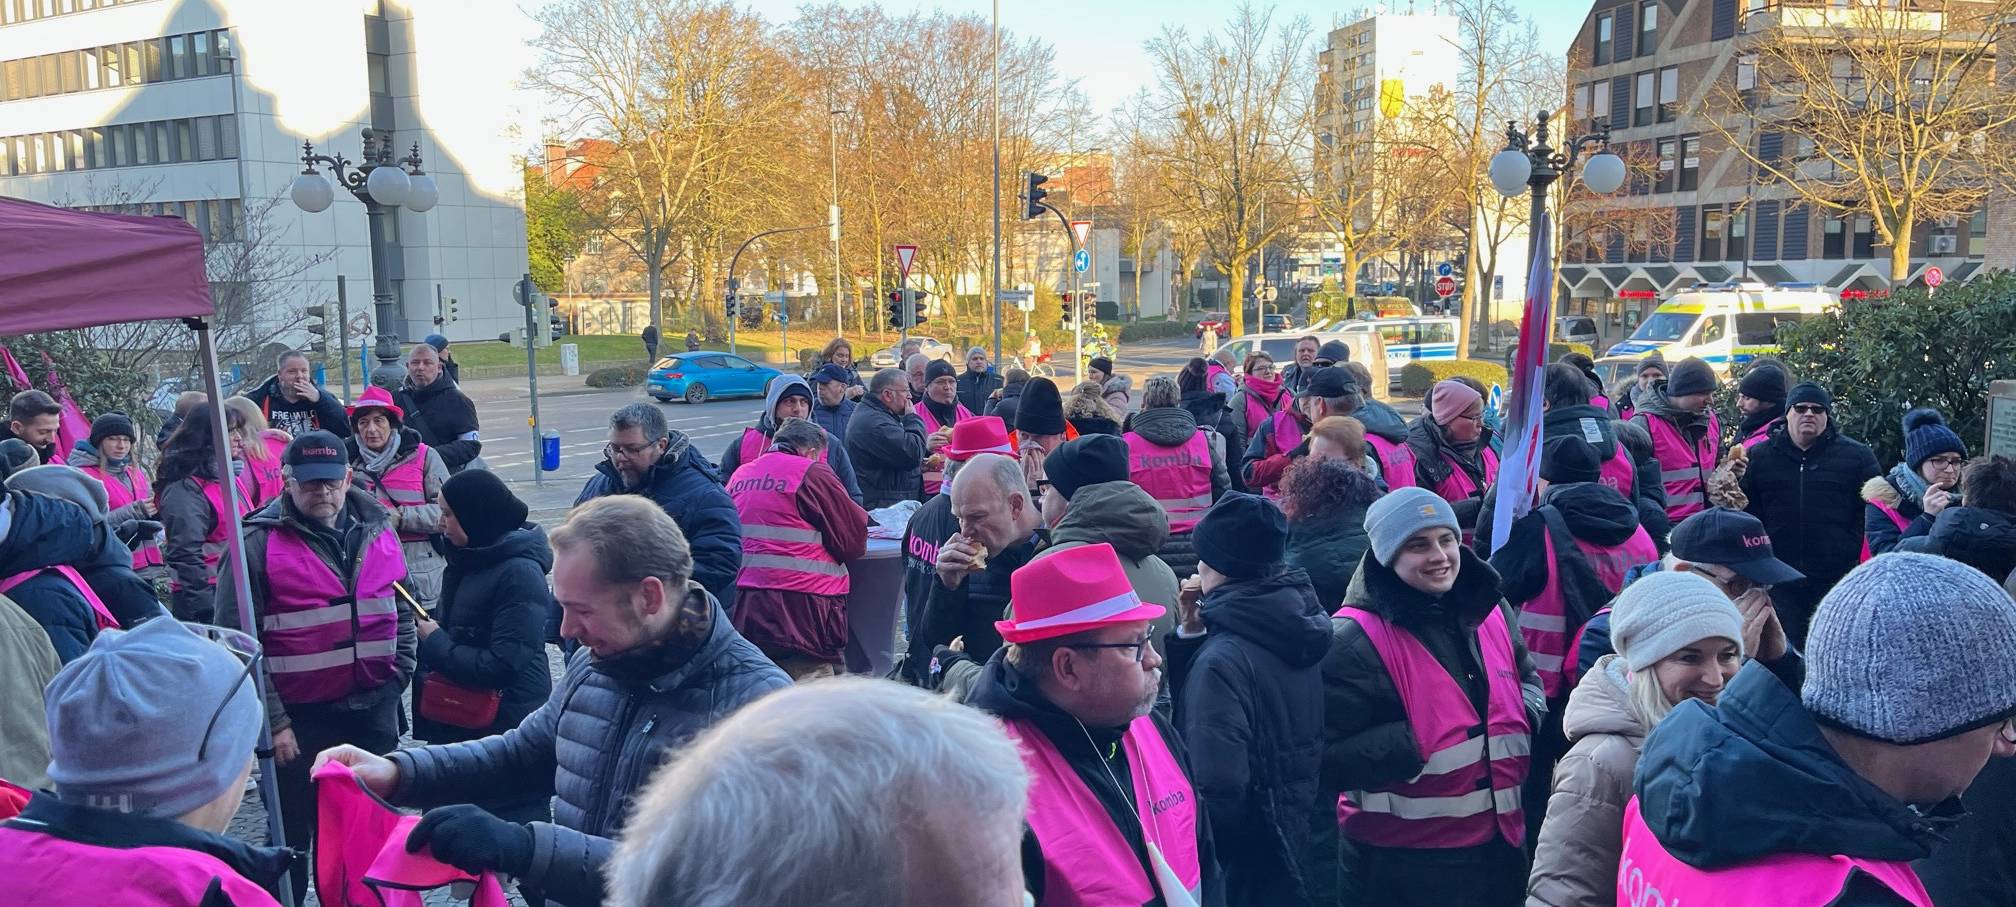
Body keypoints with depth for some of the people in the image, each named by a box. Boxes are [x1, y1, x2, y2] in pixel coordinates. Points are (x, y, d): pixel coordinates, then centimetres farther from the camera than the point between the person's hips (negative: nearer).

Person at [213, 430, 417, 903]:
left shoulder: (379, 530, 5)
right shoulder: (259, 543, -11)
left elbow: (401, 611, 15)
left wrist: (397, 678, 7)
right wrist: (272, 722, -12)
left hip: (374, 712, 4)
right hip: (299, 721, -4)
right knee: (293, 835, 9)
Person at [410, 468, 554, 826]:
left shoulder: (520, 574, -20)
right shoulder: (465, 561, 8)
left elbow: (501, 666, -24)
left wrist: (435, 643, -13)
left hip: (507, 727, -9)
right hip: (458, 723, 9)